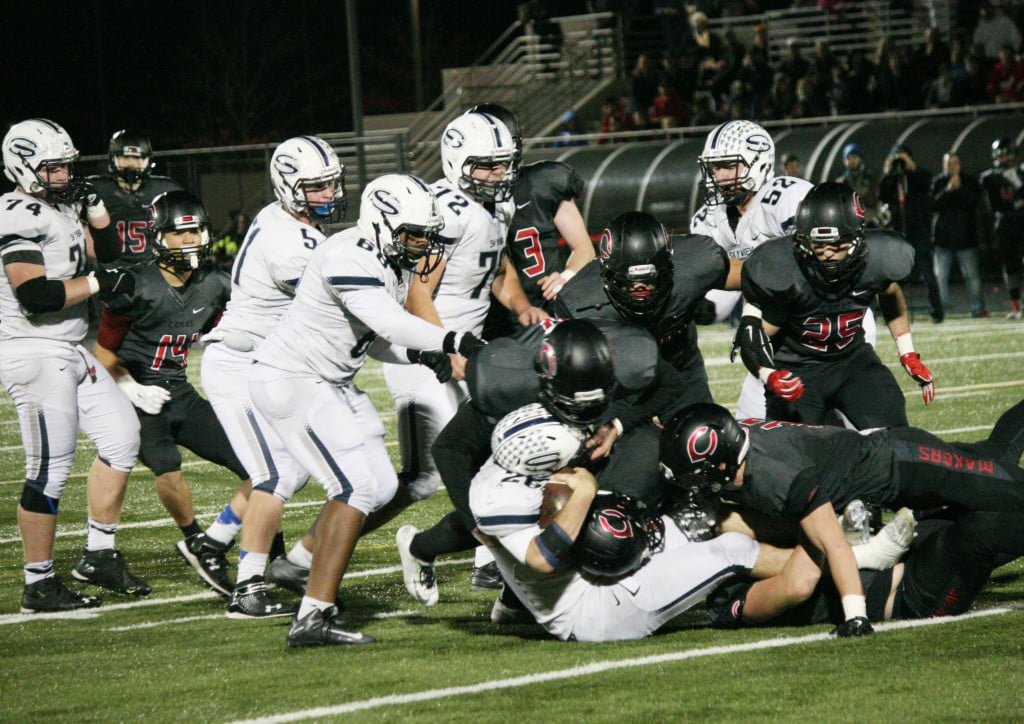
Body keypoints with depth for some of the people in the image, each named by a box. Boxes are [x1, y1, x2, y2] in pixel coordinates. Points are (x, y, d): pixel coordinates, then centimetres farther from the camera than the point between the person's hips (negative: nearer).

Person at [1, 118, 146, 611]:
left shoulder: (60, 207, 12)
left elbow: (107, 252, 24)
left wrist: (96, 208, 7)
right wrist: (97, 284, -18)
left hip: (70, 352, 10)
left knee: (121, 434, 11)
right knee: (50, 469, -6)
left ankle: (99, 556, 18)